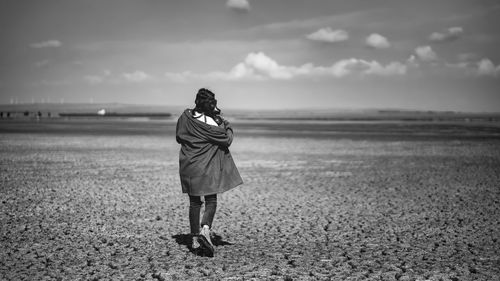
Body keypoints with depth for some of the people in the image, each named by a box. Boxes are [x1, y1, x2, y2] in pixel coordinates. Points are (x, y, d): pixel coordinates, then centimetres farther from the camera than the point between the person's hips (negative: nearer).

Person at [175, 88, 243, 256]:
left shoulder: (186, 117, -2)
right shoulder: (215, 122, -14)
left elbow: (178, 138, 10)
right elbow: (227, 140, -6)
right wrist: (228, 126, 8)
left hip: (189, 167, 4)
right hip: (208, 168, -4)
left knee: (194, 202, 13)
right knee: (211, 201, 7)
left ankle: (195, 239, 15)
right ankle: (205, 229, -19)